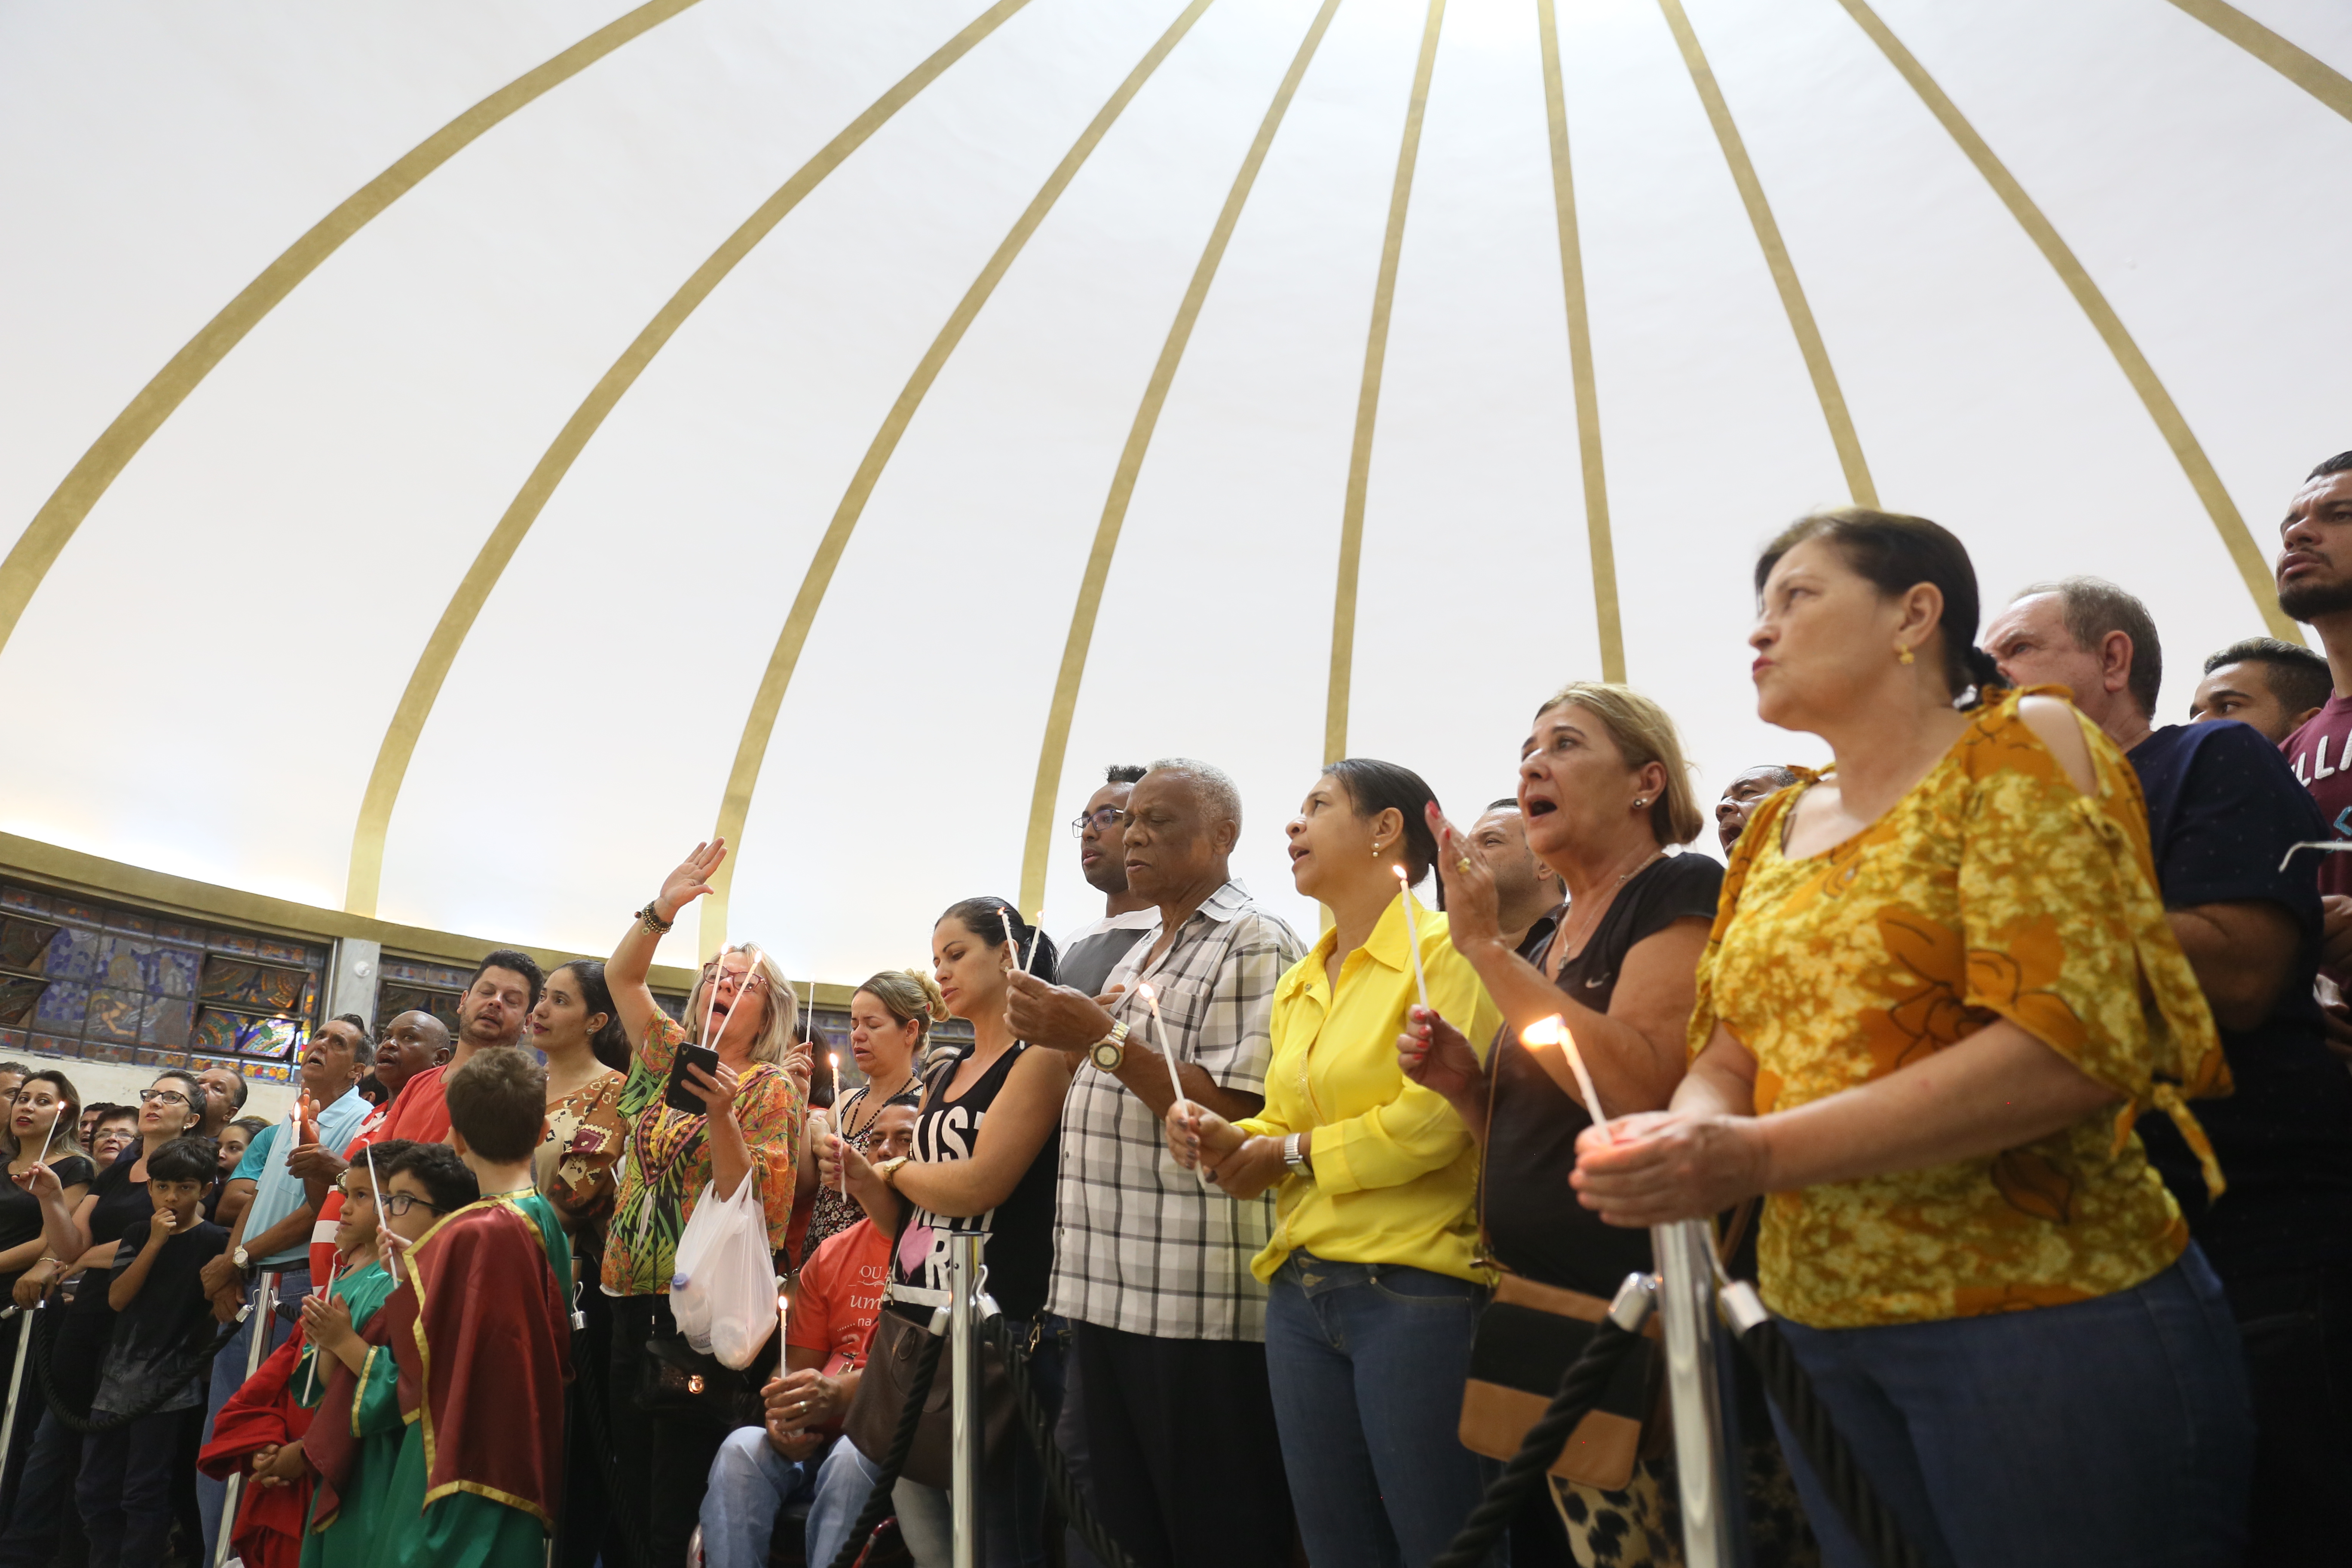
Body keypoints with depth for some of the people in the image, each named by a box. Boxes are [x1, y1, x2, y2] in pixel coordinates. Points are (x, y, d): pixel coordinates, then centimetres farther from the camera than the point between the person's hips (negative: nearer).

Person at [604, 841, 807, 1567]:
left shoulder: (772, 1088, -4)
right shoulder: (670, 1055, 11)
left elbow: (749, 1204, -12)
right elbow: (621, 973, 9)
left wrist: (721, 1114, -26)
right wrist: (663, 907, -7)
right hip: (633, 1295, 5)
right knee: (628, 1486, 10)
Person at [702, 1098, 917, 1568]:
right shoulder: (831, 1255, 18)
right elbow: (798, 1368, 16)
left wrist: (841, 1396, -24)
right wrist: (782, 1414, -7)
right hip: (817, 1439, 5)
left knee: (852, 1457, -34)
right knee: (741, 1449, -21)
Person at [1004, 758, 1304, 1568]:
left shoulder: (1256, 945, -8)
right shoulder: (1137, 956, 18)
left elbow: (1236, 1114, -19)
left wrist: (1099, 1038, -19)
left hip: (1199, 1303, -8)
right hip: (1110, 1292, 8)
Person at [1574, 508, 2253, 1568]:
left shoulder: (2018, 747, -6)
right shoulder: (1777, 828, 12)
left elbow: (2073, 1042, -18)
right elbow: (1729, 1056, 10)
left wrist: (1763, 1156, -24)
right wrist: (1675, 1135, -14)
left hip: (2045, 1319, -5)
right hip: (1817, 1324, 6)